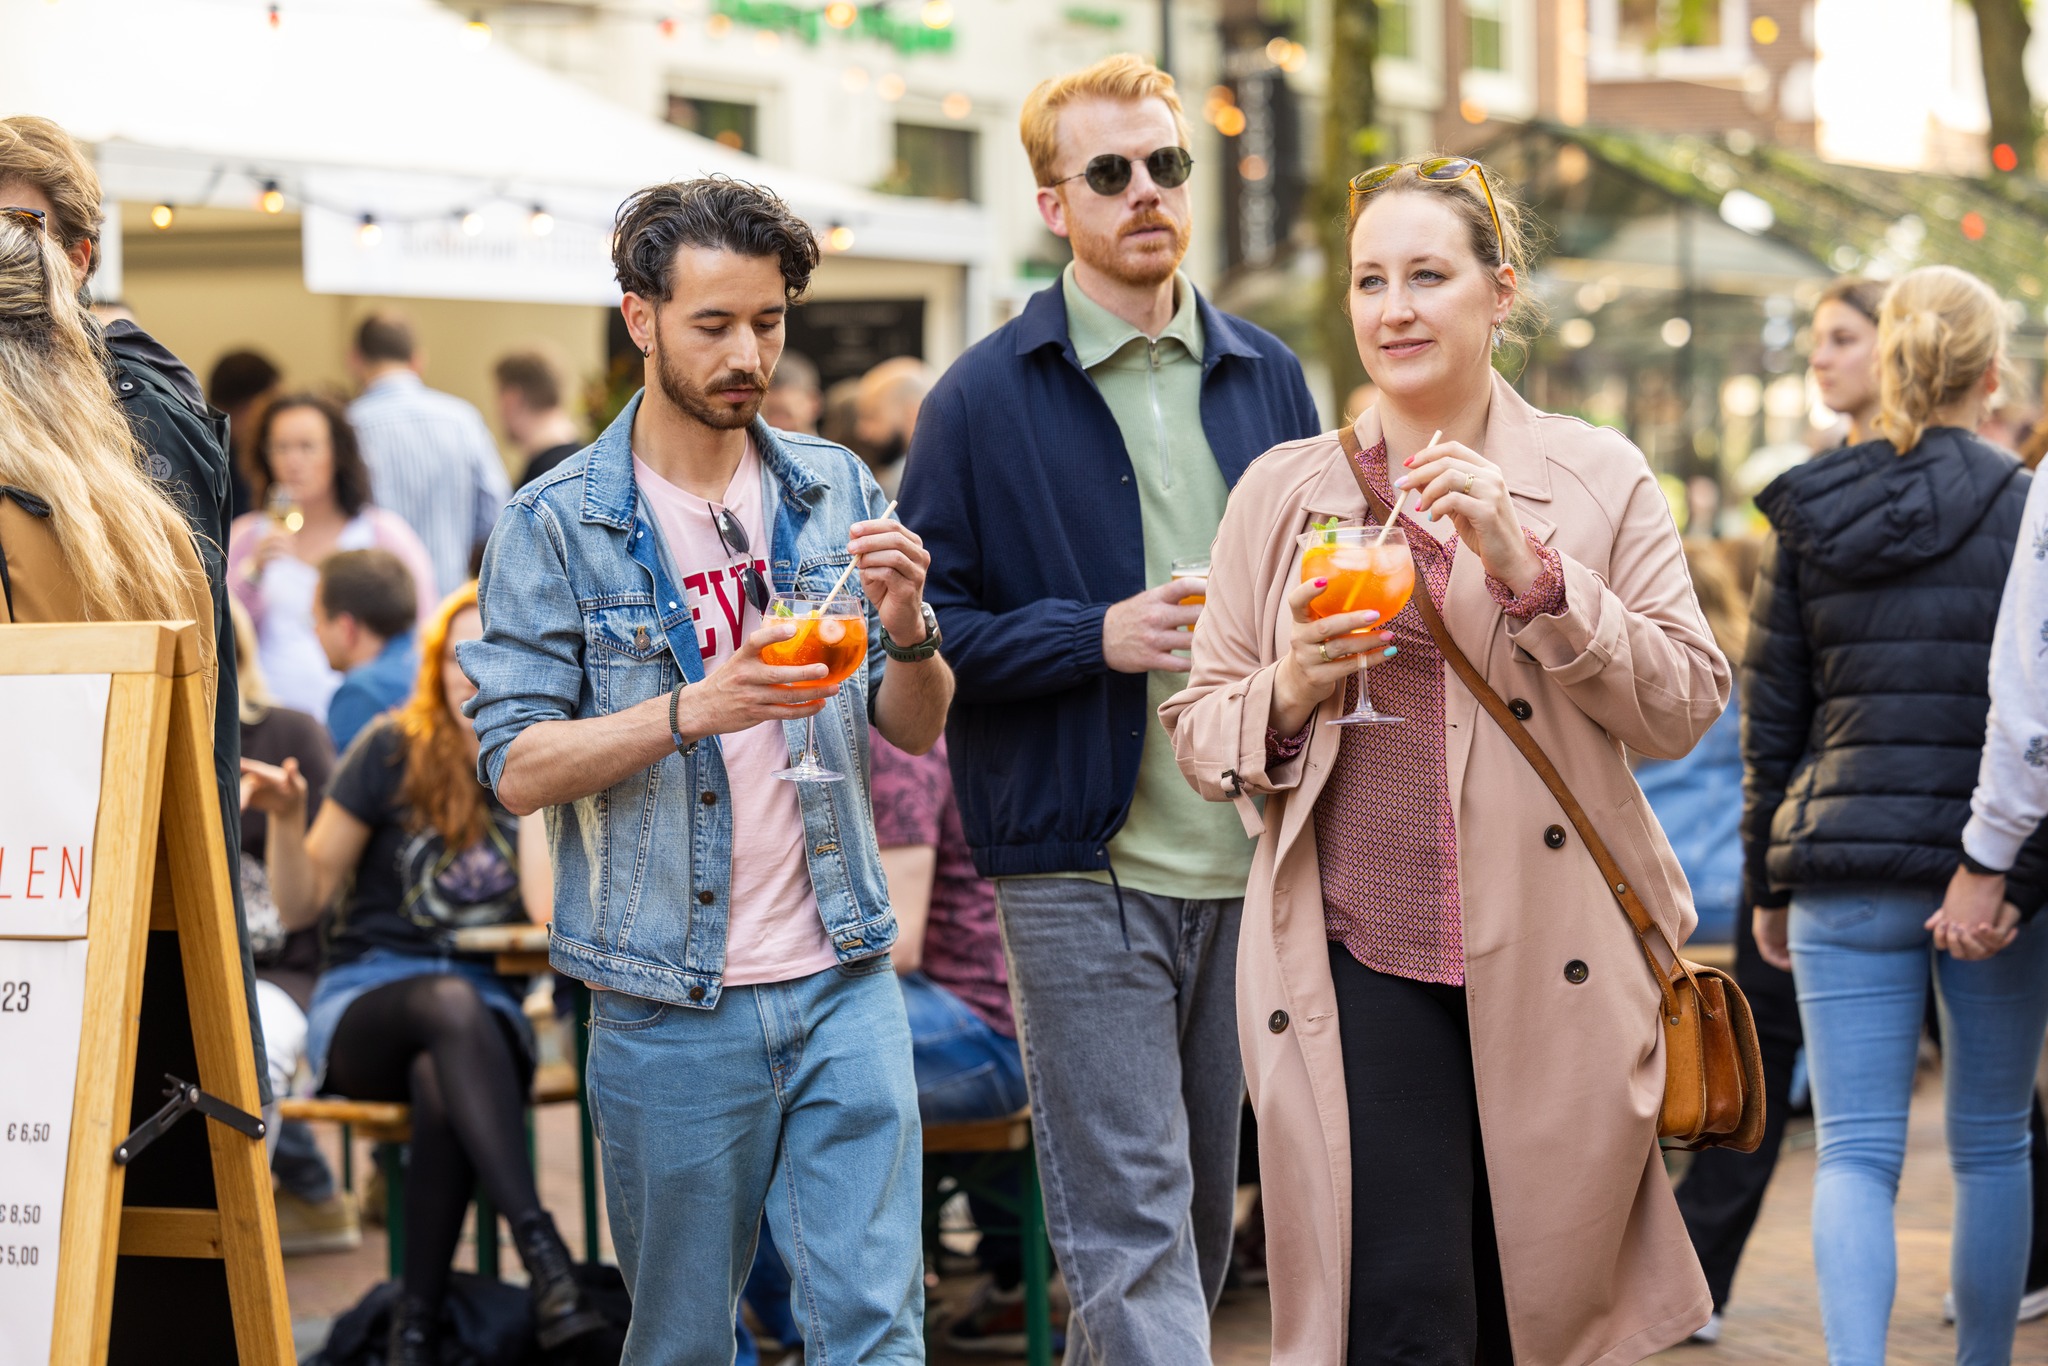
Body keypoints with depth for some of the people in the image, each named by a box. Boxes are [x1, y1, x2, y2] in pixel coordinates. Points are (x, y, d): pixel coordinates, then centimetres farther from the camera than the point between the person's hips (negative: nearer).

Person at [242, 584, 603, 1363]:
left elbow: (549, 909, -13)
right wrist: (286, 819, -16)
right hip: (364, 1004, -1)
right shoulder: (395, 753, 2)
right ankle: (544, 1256, -48)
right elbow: (299, 907, 4)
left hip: (488, 1016, 1)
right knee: (451, 1003, -39)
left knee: (442, 1089, -38)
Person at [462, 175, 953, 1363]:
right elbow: (517, 765, -9)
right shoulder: (556, 528, -3)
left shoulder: (835, 491, 7)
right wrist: (696, 707, -23)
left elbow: (916, 728, 10)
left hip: (843, 983, 2)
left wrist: (909, 629, -12)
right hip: (670, 1008, -2)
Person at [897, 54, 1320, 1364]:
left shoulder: (1266, 380, 11)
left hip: (1246, 861, 5)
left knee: (1208, 1207, 14)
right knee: (1132, 1225, -7)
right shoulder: (985, 398, -3)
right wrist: (1097, 637, -16)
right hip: (1082, 866, -5)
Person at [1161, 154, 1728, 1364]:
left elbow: (1686, 707, 0)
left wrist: (1529, 568, -11)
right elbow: (1199, 729, 14)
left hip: (1552, 972, 0)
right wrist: (1288, 694, -8)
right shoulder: (1281, 492, 10)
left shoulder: (1602, 479, 7)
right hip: (1359, 962, 0)